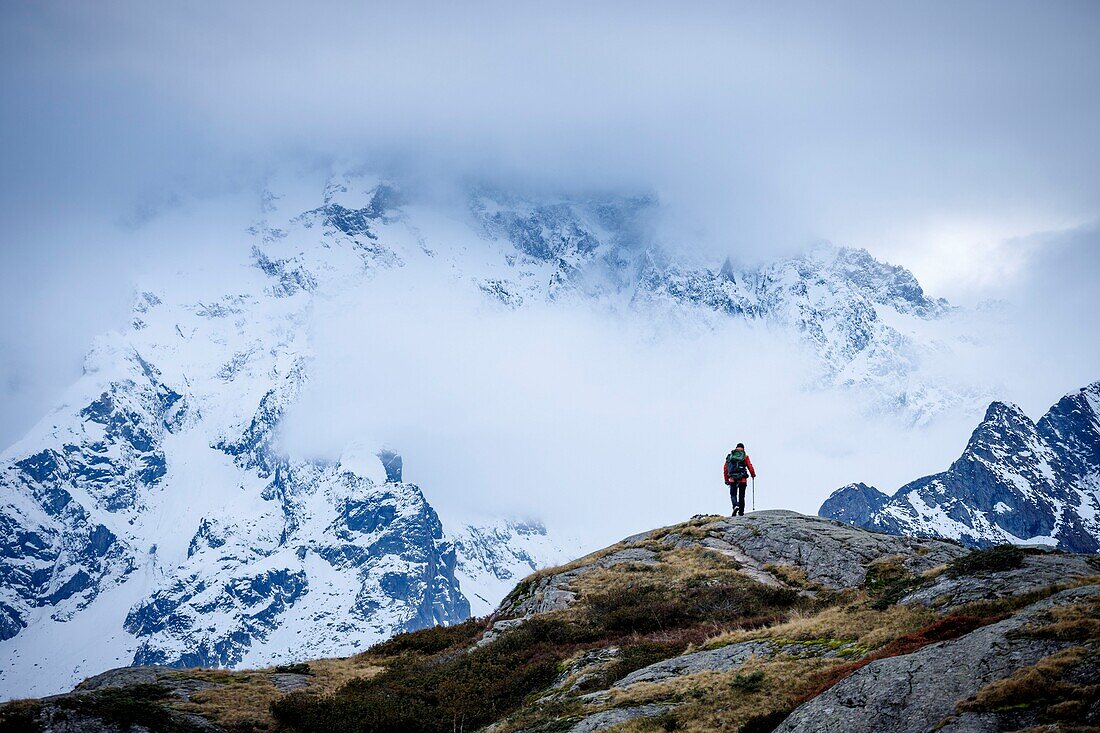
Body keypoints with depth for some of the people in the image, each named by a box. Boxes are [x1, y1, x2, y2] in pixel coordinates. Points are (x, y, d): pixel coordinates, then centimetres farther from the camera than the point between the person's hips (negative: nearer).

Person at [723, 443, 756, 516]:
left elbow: (725, 468, 9)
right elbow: (750, 467, 0)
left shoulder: (730, 456, 9)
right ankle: (741, 512, 12)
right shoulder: (745, 456, 3)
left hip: (732, 479, 0)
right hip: (742, 479, 0)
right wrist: (753, 474, 20)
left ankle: (735, 505, -24)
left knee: (733, 494, 5)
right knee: (741, 496, 10)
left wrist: (726, 479, 16)